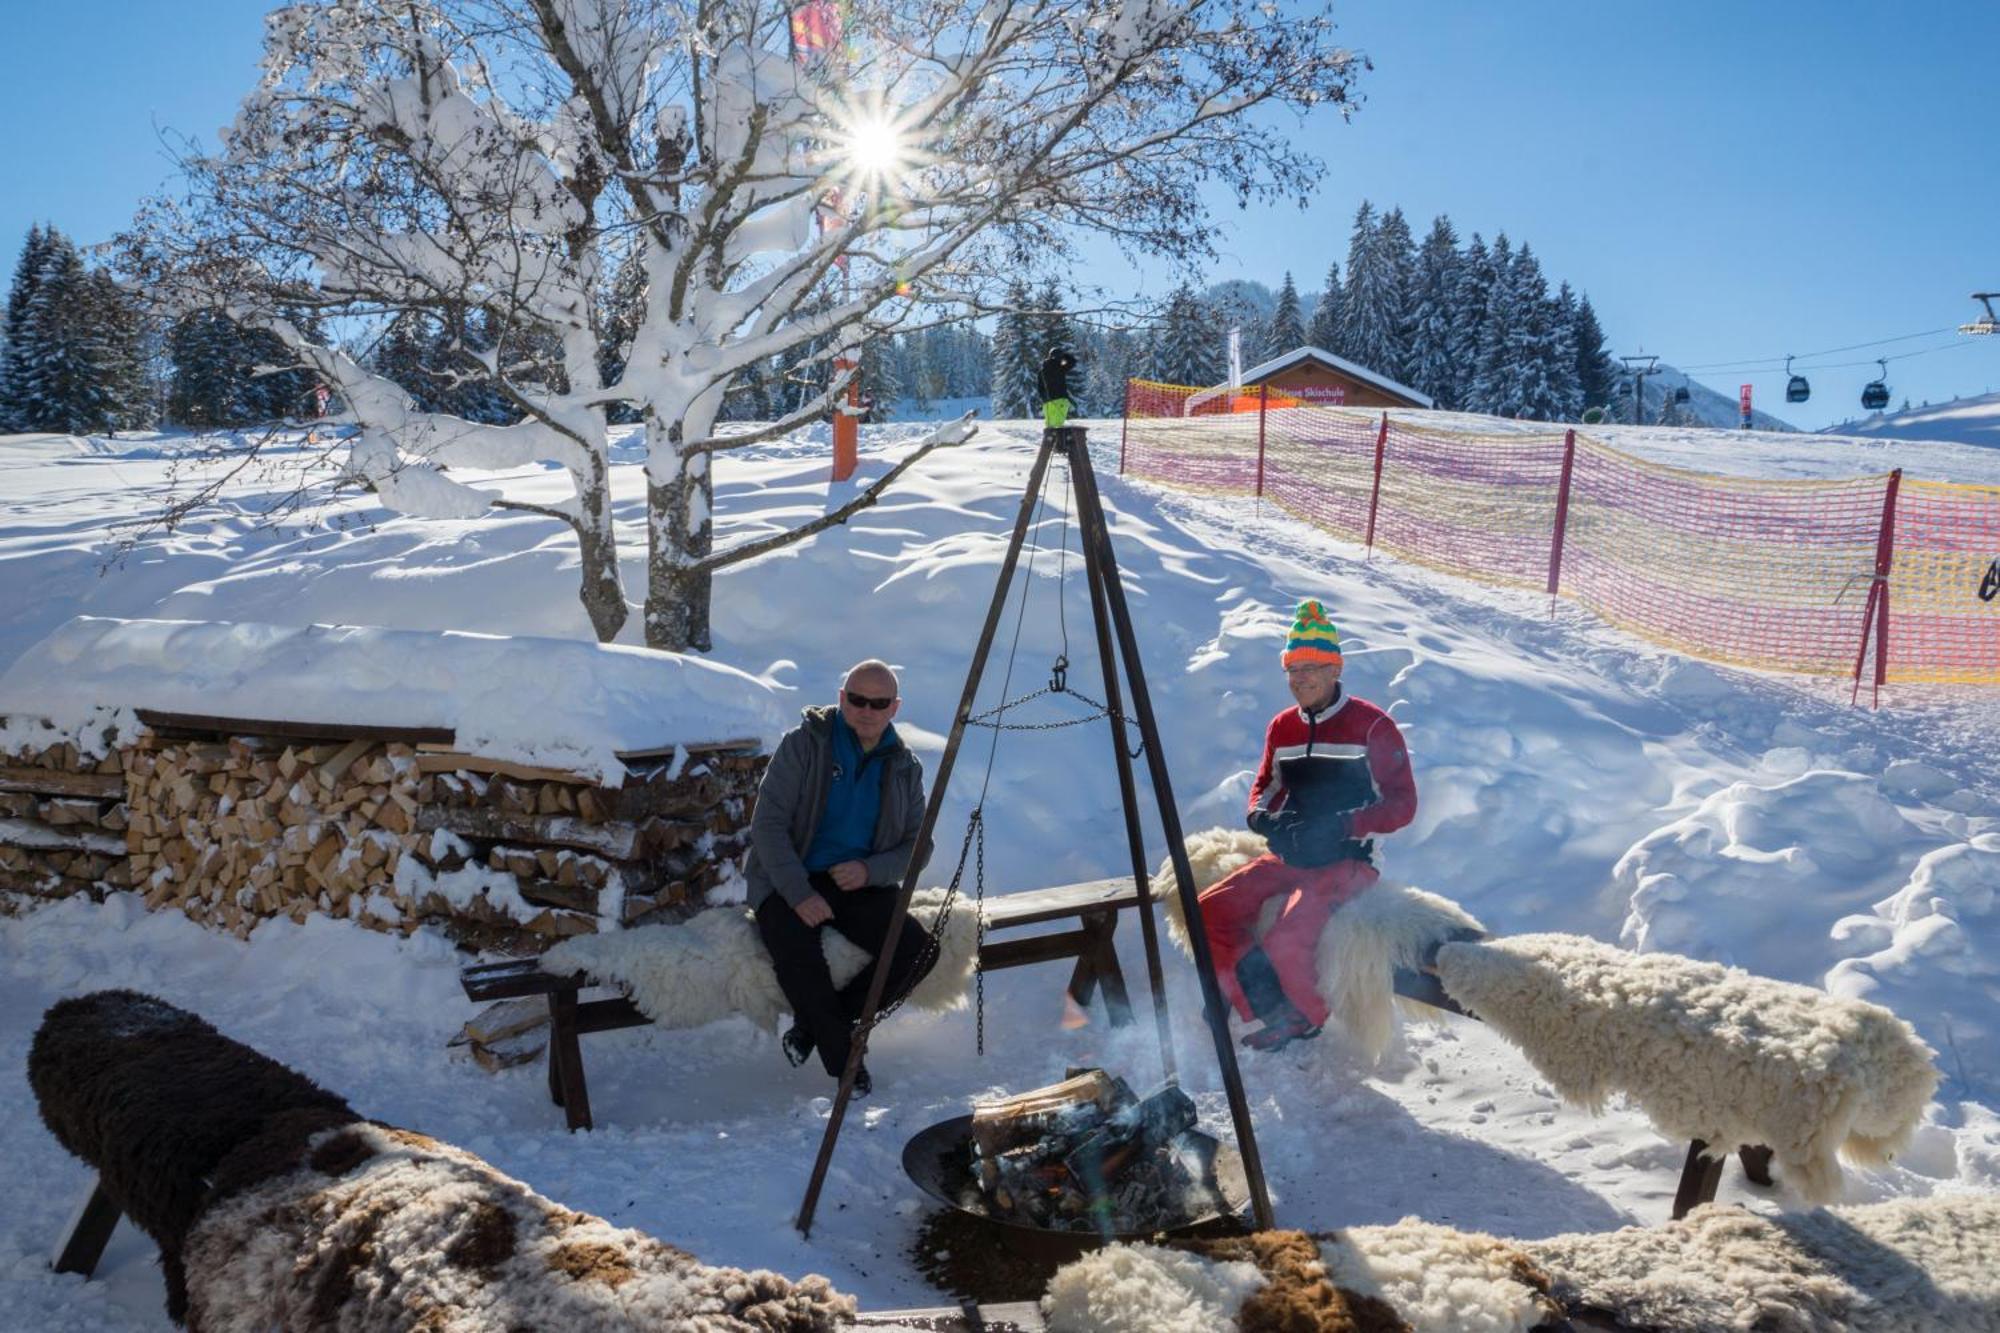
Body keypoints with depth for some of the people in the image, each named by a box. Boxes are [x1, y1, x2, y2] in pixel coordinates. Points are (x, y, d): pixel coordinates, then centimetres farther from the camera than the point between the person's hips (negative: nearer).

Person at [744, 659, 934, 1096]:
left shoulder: (904, 767, 7)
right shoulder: (804, 744, -5)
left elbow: (918, 846, 7)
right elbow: (768, 823, -11)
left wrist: (870, 870, -14)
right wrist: (799, 894, -22)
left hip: (861, 884, 4)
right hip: (789, 881, -3)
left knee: (919, 952, -21)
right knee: (799, 956, -34)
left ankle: (814, 1023, -5)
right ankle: (845, 1058, -11)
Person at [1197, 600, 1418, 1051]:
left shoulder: (1371, 725, -9)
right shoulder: (1281, 728, 9)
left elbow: (1401, 803, -9)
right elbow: (1267, 785, 23)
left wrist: (1341, 827, -23)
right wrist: (1261, 815, -2)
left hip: (1347, 861, -6)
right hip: (1289, 857, 7)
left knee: (1285, 941, -27)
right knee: (1209, 912, -11)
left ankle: (1304, 1019, 4)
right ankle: (1270, 1009, 0)